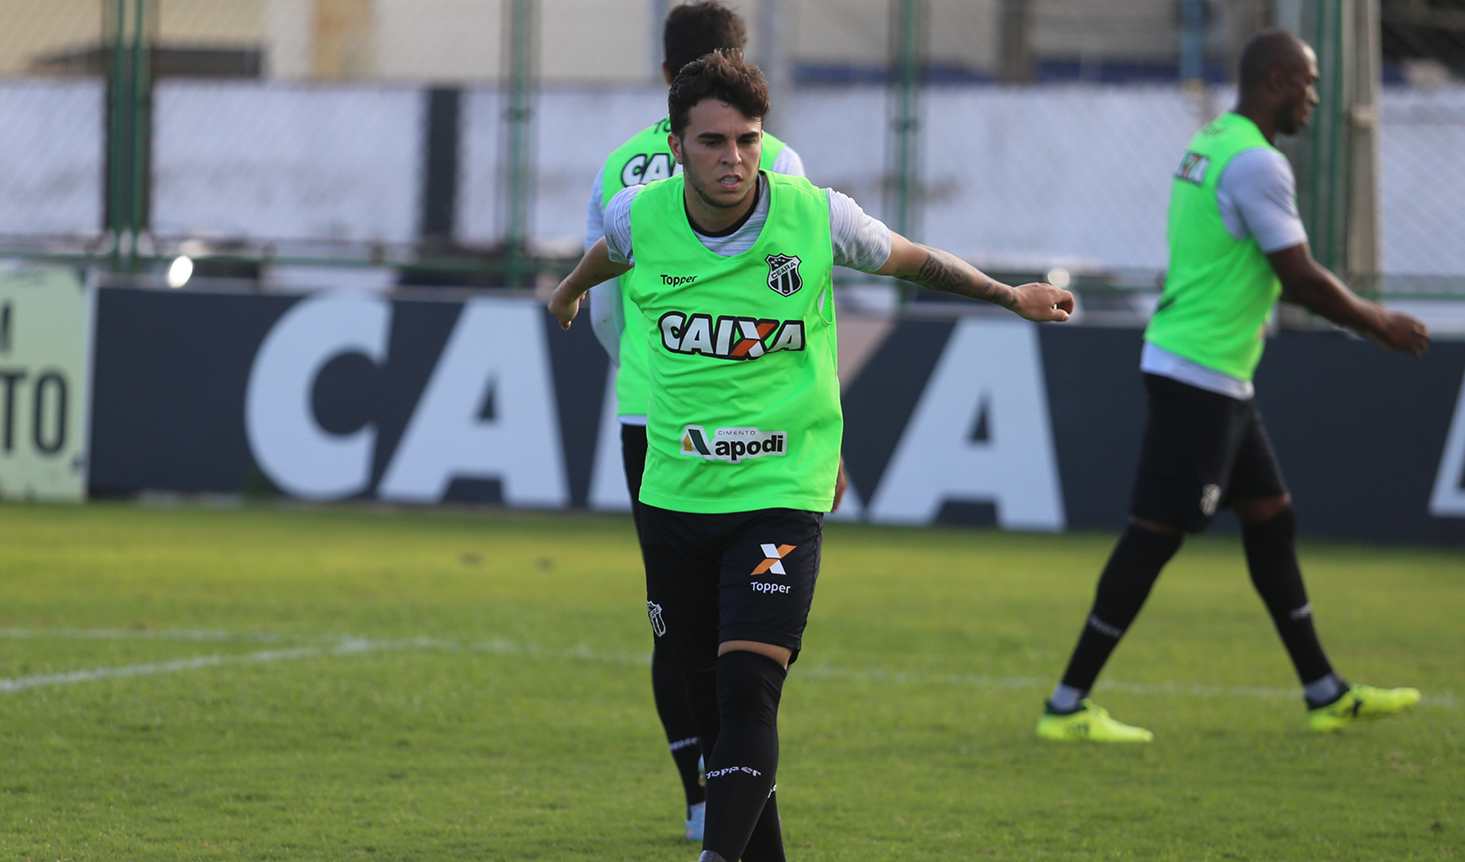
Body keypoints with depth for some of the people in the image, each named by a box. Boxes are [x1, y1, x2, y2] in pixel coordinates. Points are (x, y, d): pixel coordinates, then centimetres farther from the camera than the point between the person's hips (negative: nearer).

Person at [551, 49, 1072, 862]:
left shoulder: (817, 218, -12)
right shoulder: (640, 216, -6)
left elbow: (912, 260, 10)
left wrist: (1009, 294, 11)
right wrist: (571, 288, 40)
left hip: (781, 493, -3)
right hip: (675, 491, 3)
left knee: (747, 691, -19)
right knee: (709, 703, 9)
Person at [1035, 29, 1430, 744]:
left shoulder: (1213, 146, 16)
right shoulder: (1256, 162, -16)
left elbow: (1278, 275, 23)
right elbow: (1301, 278, -16)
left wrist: (1365, 319, 23)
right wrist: (1377, 325, -1)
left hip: (1216, 379, 11)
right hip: (1200, 372, -11)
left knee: (1271, 517, 15)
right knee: (1156, 532, -8)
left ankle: (1327, 696, 22)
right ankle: (1068, 706, -5)